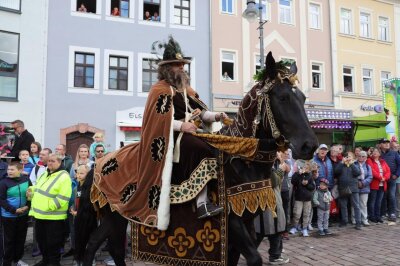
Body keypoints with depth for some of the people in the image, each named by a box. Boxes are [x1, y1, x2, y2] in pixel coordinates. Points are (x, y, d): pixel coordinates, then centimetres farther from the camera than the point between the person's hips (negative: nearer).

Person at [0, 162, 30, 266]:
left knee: (21, 238, 14)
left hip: (23, 215, 3)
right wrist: (14, 210, -18)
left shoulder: (26, 180, -3)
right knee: (9, 240, 5)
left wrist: (28, 206, -10)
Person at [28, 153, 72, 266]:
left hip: (53, 216, -9)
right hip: (39, 214, 9)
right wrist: (31, 191, 5)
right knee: (41, 239, 21)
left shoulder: (64, 177, -17)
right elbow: (38, 189, 26)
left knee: (52, 242, 5)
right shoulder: (45, 174, 13)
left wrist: (48, 206, -24)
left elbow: (63, 198, -23)